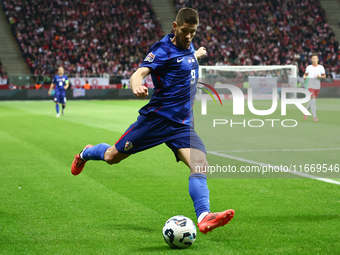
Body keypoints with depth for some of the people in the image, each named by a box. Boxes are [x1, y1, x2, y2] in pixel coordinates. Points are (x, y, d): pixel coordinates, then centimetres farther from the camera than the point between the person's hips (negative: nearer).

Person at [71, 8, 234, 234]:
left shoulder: (188, 47, 11)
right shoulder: (163, 49, -12)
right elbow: (140, 72, -26)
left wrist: (197, 55, 53)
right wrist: (136, 86, -48)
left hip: (183, 125, 5)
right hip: (157, 118, -5)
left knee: (200, 165, -20)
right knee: (112, 157, 8)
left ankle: (204, 216, -33)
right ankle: (86, 153, 43)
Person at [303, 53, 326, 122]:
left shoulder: (321, 67, 3)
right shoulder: (308, 67, 3)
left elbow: (324, 76, 10)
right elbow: (305, 74, 16)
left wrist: (320, 76, -11)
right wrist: (304, 77, -7)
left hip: (317, 85, 3)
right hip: (310, 85, -3)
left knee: (312, 100, 12)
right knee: (313, 100, -16)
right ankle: (314, 116, -18)